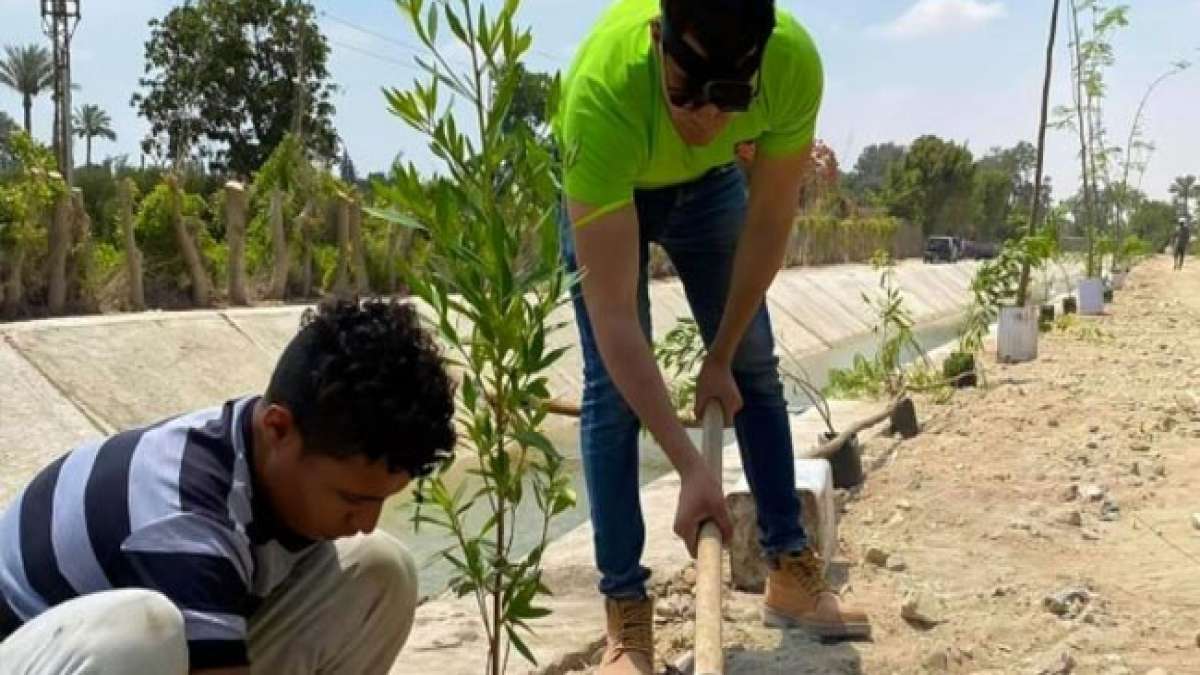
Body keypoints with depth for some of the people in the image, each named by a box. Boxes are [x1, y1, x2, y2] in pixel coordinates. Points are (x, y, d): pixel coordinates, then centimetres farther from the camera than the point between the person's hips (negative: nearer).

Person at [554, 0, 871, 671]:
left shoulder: (794, 60, -36)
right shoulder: (601, 94, -44)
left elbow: (769, 220, -19)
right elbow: (613, 316, -43)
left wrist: (719, 356, -14)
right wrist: (691, 467, -46)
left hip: (709, 182, 3)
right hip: (602, 188, -3)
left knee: (755, 368, 2)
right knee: (611, 387, -12)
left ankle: (793, 572, 14)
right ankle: (627, 613, -4)